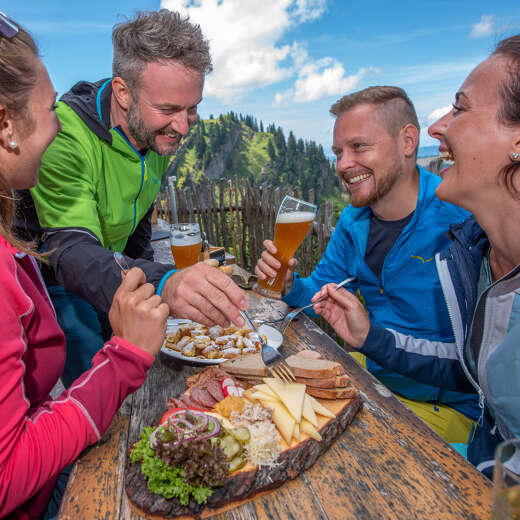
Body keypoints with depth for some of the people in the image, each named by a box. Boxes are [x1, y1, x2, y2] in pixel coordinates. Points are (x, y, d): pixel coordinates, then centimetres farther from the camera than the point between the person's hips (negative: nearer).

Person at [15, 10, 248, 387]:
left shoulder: (160, 133, -9)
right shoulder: (65, 136, -32)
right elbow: (73, 254, -44)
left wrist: (145, 273, 7)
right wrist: (161, 284, -63)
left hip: (111, 268, 6)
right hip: (50, 278, -6)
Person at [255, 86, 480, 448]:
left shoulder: (463, 218, -21)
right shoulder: (352, 222, 0)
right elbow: (319, 294, 6)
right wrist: (290, 285, -15)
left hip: (447, 405, -5)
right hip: (370, 374, 6)